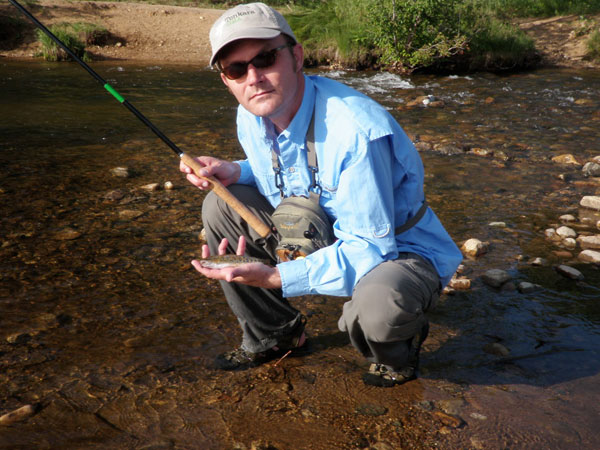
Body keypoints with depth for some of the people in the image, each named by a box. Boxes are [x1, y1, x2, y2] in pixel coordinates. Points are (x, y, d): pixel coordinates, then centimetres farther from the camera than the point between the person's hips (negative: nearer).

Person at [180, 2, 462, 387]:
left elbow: (370, 249, -31)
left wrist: (275, 278, -38)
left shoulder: (356, 132, -33)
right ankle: (275, 335, 12)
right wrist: (236, 172, -9)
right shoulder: (252, 116, -7)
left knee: (378, 304, -42)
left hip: (397, 251, -7)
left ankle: (395, 350, 2)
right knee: (222, 205, -4)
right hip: (317, 236, 7)